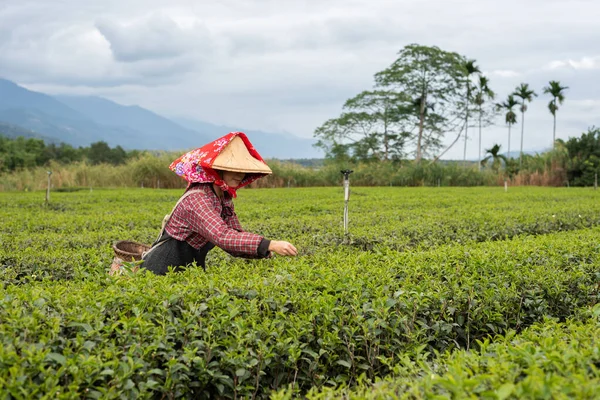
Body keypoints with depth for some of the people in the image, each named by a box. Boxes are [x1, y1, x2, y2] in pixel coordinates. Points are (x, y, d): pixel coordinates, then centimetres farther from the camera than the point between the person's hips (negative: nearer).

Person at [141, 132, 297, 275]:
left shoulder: (225, 199, 2)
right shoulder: (197, 199, -24)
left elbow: (235, 236, -1)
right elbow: (223, 237, -36)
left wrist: (267, 251, -17)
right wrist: (270, 245, -40)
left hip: (192, 267, 8)